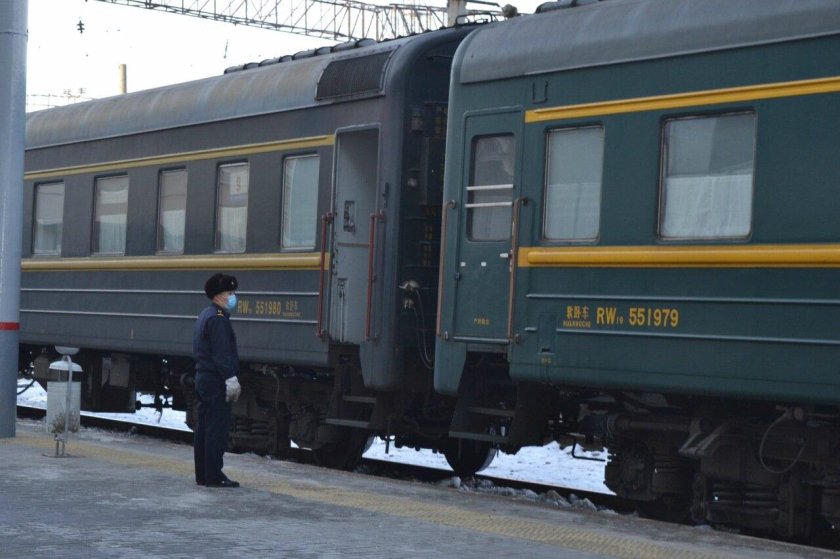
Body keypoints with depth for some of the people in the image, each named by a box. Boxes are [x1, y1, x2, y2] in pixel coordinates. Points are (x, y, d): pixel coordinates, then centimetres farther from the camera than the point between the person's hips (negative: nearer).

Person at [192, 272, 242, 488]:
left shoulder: (205, 316, 18)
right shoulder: (218, 319, -15)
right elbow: (221, 354, -21)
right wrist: (231, 380, -21)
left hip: (203, 379, 11)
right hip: (216, 382, -11)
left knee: (204, 428, 12)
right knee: (217, 429, -7)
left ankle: (202, 474, 17)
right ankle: (214, 476, -6)